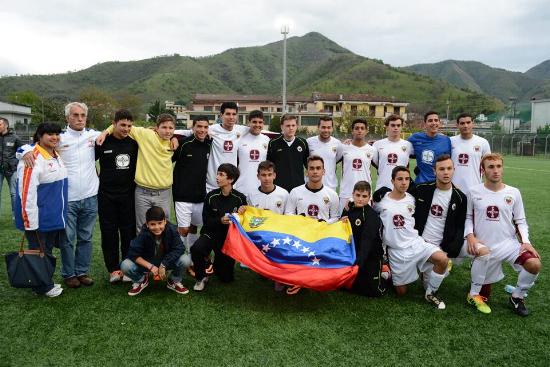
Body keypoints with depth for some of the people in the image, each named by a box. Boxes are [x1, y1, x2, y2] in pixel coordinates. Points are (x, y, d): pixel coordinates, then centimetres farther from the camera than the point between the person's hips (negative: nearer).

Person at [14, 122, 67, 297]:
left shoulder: (56, 155, 10)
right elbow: (27, 192, -23)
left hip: (54, 216, 9)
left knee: (48, 249, 18)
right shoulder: (33, 158, -20)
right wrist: (30, 220, -22)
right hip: (39, 218, -8)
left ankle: (46, 282, 32)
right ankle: (42, 287, 21)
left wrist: (60, 212, 22)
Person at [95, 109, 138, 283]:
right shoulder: (103, 142, -5)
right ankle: (113, 269, 14)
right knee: (109, 233, 3)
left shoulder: (134, 143, 3)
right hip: (106, 195, -2)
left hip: (128, 195, 2)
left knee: (129, 232, 5)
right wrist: (98, 180, 4)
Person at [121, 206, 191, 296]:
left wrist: (163, 265, -28)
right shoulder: (143, 234, -23)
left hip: (167, 261, 0)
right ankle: (141, 280, 10)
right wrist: (150, 266, -27)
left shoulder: (172, 230, -23)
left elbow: (179, 249, -23)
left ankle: (174, 281, 5)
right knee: (125, 266, -26)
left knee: (185, 260, -29)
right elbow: (132, 253, -21)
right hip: (147, 263, 0)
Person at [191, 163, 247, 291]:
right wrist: (220, 220, -23)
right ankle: (201, 278, -5)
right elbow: (206, 220, -6)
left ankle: (218, 262, 42)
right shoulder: (211, 196, -6)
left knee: (226, 278, 7)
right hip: (211, 233, 0)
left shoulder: (240, 199, -9)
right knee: (196, 248, -34)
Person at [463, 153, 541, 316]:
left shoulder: (513, 192, 2)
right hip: (484, 246, 0)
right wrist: (470, 235, -10)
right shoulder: (474, 192, -1)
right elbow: (468, 217, 7)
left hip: (509, 243, 1)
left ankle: (517, 297, 2)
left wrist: (526, 242, -8)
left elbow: (520, 221, 7)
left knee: (534, 264, -22)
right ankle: (473, 295, 16)